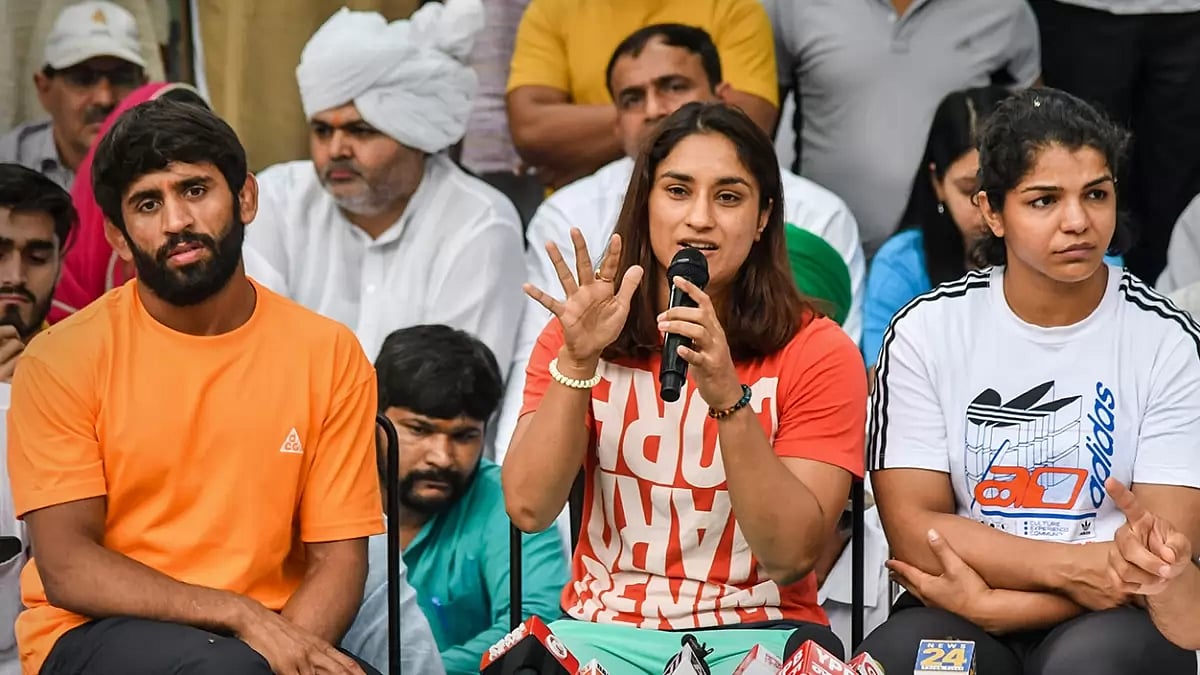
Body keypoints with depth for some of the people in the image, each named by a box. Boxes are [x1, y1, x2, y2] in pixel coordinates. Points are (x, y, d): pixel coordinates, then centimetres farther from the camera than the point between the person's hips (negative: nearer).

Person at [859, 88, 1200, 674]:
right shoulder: (924, 331, 3)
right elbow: (912, 531, -4)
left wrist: (991, 604, -16)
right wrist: (1075, 566, -17)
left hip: (1112, 621, -1)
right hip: (953, 618, 1)